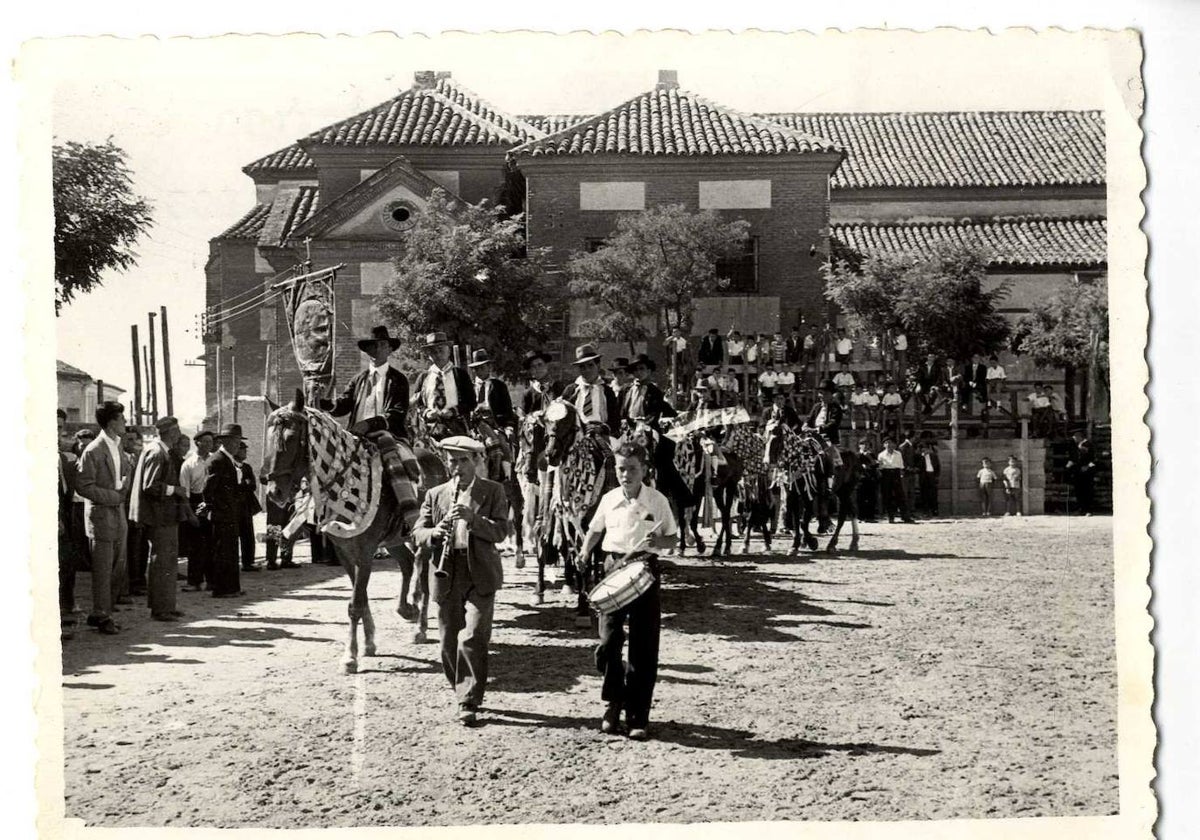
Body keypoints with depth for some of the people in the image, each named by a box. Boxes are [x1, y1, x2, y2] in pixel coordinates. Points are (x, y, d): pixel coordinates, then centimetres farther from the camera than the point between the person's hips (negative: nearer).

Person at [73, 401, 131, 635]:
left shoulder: (117, 448, 12)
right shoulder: (93, 451, -14)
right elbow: (83, 486, -16)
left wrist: (123, 488, 6)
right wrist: (114, 496, -16)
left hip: (118, 515, 8)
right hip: (101, 516, -8)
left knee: (119, 567, 11)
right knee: (103, 570, -2)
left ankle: (100, 613, 22)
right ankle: (102, 616, 8)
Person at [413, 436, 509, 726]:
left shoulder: (492, 491, 5)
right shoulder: (435, 495, 13)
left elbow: (500, 530, -5)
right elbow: (418, 532, 7)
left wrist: (472, 518, -20)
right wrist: (435, 533, -16)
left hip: (480, 575, -3)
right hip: (446, 575, 3)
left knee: (472, 639, -11)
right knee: (449, 643, 8)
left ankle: (469, 703, -4)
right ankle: (462, 690, 26)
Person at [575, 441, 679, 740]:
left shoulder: (658, 501, -3)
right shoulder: (608, 499, 3)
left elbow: (673, 538, 5)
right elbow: (595, 530, 18)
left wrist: (657, 540, -17)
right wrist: (584, 553, 1)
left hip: (646, 570, -1)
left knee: (643, 648, 0)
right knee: (608, 641, -5)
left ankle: (638, 717, 9)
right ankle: (613, 703, 20)